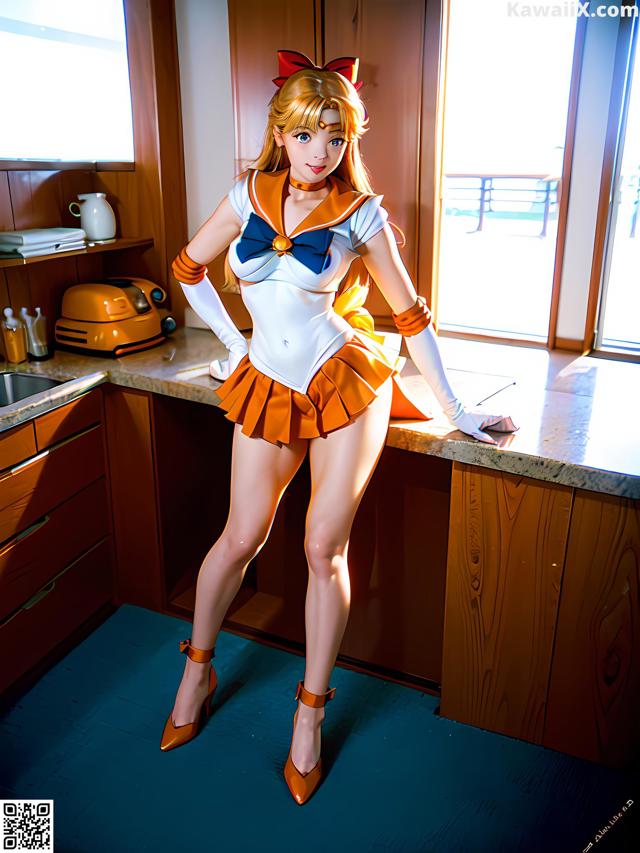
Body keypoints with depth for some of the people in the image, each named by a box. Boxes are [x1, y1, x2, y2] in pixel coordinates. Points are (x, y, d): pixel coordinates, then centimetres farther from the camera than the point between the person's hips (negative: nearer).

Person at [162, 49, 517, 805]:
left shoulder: (361, 213, -4)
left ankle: (310, 715, 17)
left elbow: (411, 314, 0)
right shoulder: (249, 195, 2)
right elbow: (189, 269, 15)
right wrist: (232, 344, 12)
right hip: (268, 389, 2)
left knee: (324, 548, -3)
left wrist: (454, 410, 1)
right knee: (241, 538, 5)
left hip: (347, 386, -2)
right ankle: (197, 672, 31)